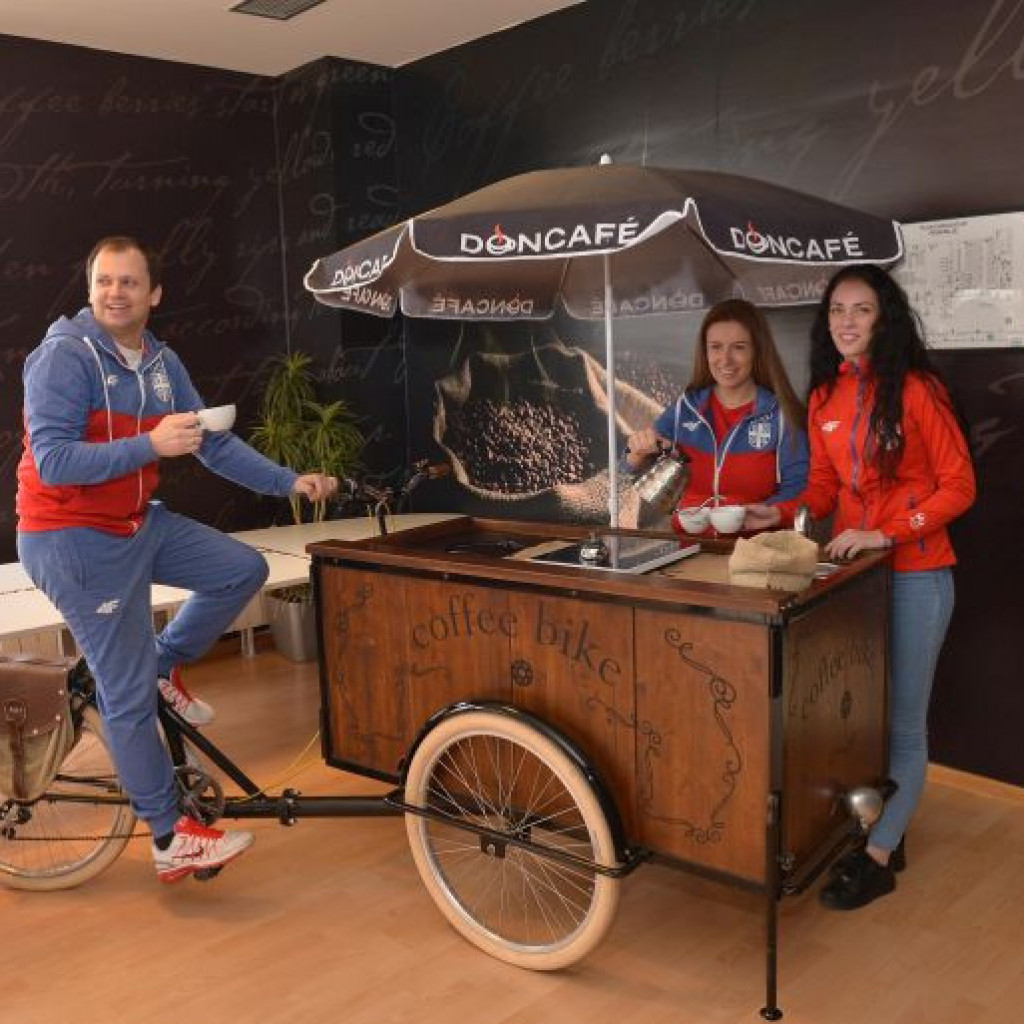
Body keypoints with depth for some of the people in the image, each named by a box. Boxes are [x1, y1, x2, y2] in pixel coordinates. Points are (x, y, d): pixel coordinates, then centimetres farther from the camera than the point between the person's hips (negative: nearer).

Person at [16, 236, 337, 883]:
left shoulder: (161, 363, 4)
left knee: (245, 569, 4)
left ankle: (163, 664, 21)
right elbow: (53, 462, -24)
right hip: (75, 540, -7)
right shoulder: (64, 356, -17)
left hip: (139, 524, 7)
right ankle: (172, 839, 10)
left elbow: (212, 443, 6)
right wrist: (150, 445, -34)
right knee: (129, 695, -3)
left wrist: (290, 481, 0)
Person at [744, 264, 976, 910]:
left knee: (902, 720, 4)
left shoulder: (917, 389, -10)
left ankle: (879, 859, 16)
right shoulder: (824, 397, 7)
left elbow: (959, 486, -9)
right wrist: (781, 514, -4)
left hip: (915, 574, -5)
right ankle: (884, 832, 30)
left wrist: (887, 534, -18)